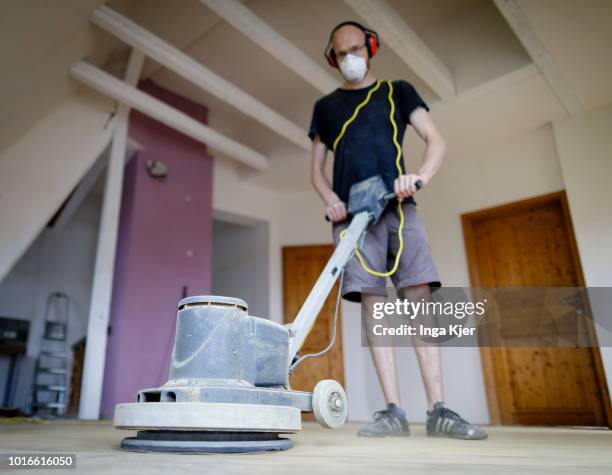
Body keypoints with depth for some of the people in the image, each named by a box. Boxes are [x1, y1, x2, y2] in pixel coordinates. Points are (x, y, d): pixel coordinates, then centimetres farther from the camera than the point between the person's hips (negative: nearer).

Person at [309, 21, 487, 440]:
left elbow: (436, 141, 7)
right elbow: (317, 167, 17)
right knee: (373, 303, -10)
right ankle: (393, 411, -9)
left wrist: (421, 176, -15)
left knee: (419, 298, -11)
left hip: (398, 207, 0)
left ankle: (438, 410, -9)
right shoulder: (326, 106, 21)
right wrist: (330, 198, -5)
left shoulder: (398, 92, 18)